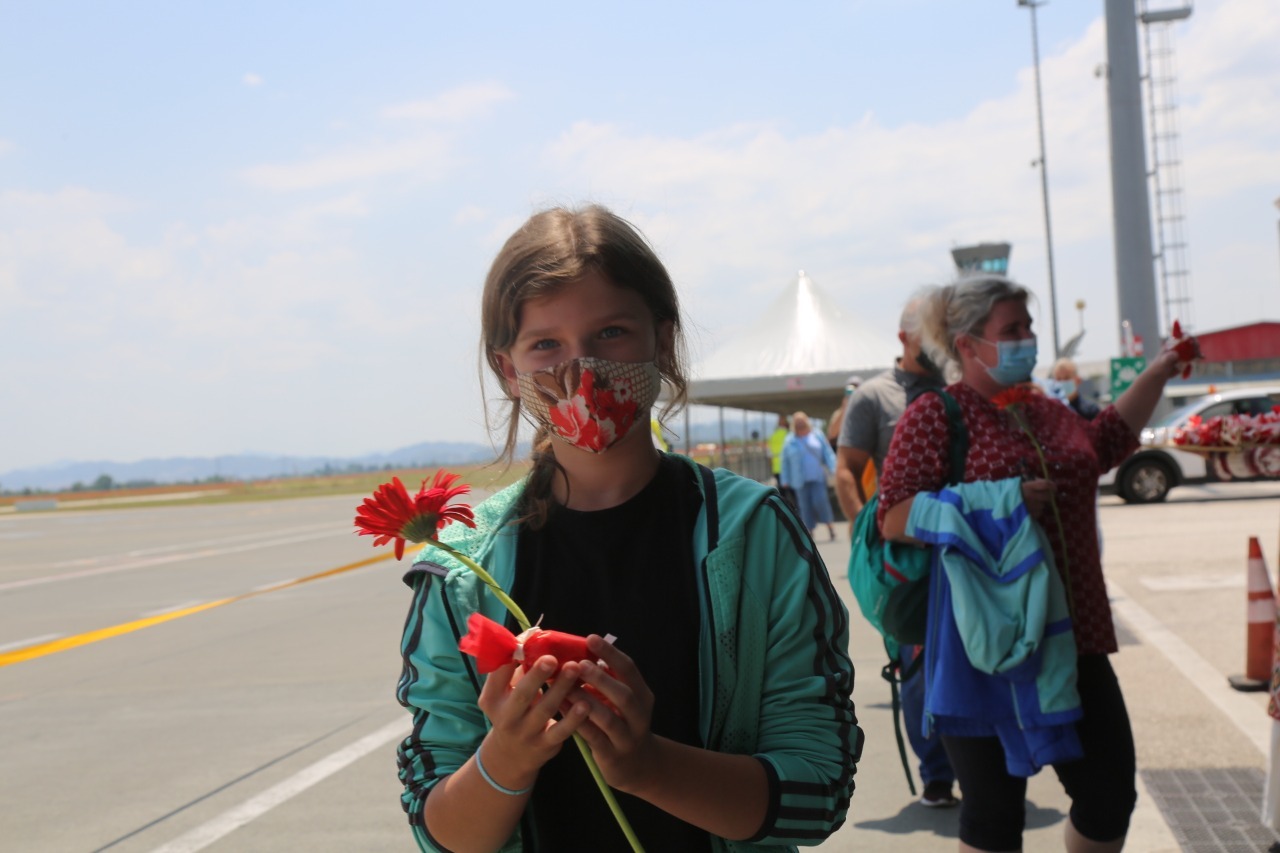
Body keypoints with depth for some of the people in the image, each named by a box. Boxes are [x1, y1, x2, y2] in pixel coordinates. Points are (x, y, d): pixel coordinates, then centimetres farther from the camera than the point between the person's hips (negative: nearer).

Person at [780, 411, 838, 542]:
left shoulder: (817, 436, 5)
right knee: (805, 505, 0)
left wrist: (834, 470, -5)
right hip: (800, 480, 1)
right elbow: (785, 462, 10)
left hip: (818, 477, -1)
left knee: (820, 501, -11)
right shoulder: (789, 441, 7)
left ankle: (830, 526, 5)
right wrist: (785, 480, 8)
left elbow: (828, 454, 5)